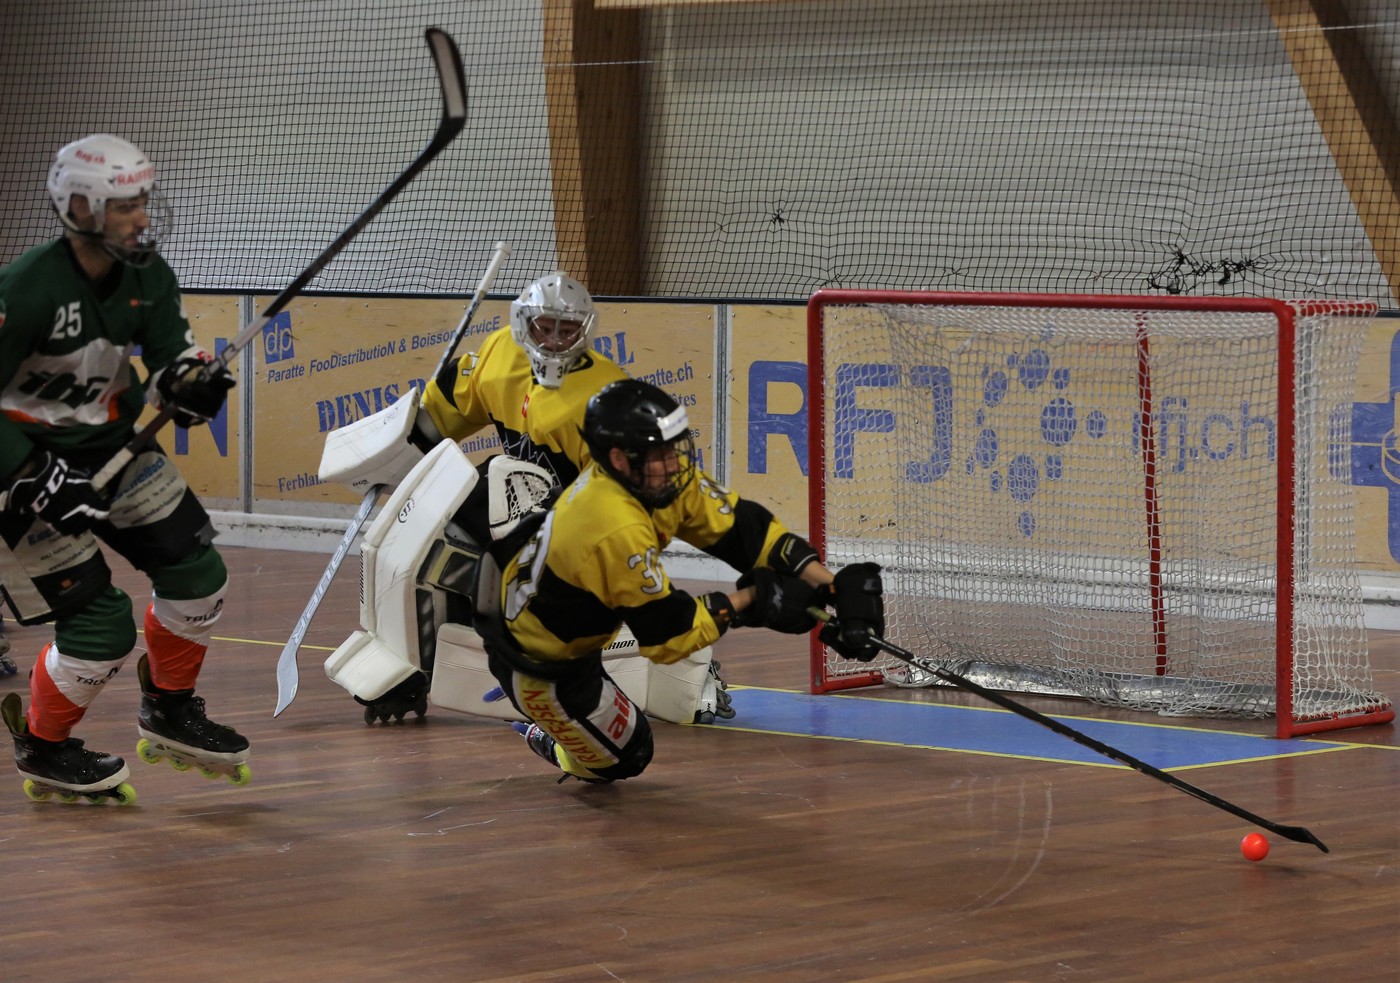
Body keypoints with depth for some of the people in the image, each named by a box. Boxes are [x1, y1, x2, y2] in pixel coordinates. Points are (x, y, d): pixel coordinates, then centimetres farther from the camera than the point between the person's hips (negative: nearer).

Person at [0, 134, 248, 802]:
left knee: (196, 570, 4)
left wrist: (190, 381, -24)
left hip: (110, 445, 8)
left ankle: (169, 712, 27)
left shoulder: (147, 278, -6)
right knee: (100, 622, -10)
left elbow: (170, 357, 1)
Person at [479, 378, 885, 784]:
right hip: (536, 662, -8)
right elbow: (668, 636, -30)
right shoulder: (618, 530, -39)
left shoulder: (656, 479, -14)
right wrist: (752, 598, -23)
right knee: (626, 755, 4)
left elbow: (745, 526, -14)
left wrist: (835, 586, -21)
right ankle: (547, 744, 32)